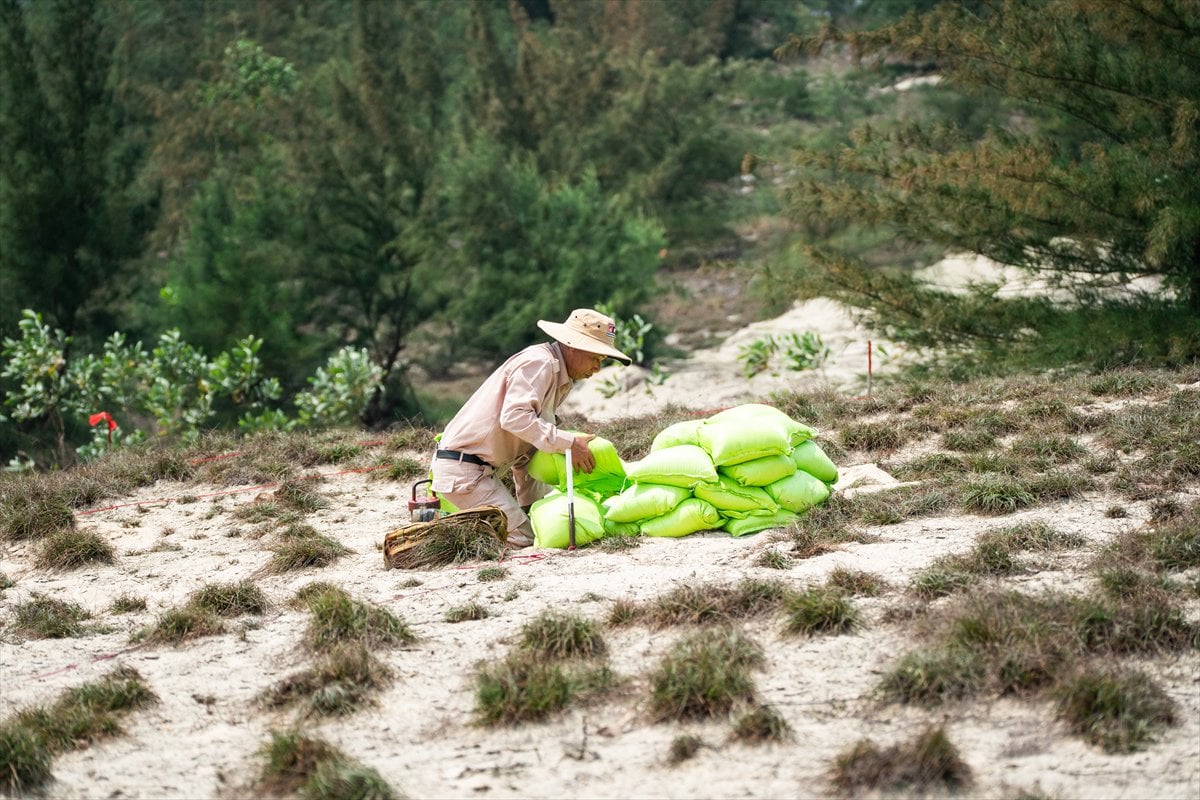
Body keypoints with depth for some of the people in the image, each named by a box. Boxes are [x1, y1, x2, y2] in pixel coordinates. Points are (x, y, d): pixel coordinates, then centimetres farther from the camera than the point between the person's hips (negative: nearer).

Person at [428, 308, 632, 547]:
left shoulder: (559, 377, 17)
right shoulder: (538, 363, -14)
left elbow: (527, 448, 19)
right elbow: (514, 417, -29)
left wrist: (530, 505, 15)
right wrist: (567, 443, -28)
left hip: (479, 469, 10)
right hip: (462, 470, -10)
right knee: (522, 540, -14)